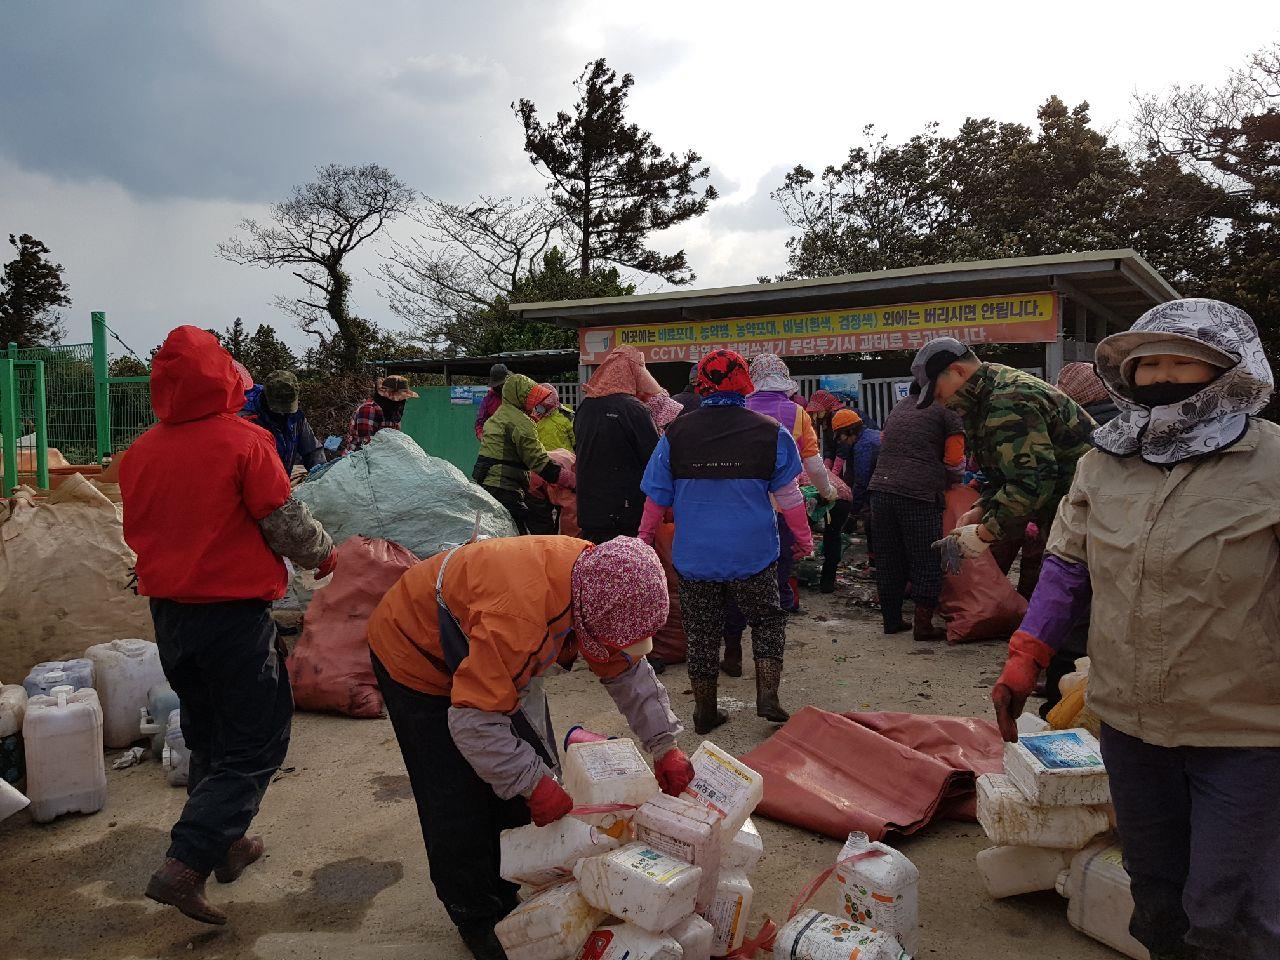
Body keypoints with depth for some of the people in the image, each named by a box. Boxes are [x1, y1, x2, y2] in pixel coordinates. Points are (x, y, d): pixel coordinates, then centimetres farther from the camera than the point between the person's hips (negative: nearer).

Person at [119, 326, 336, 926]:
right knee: (255, 743, 4)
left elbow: (138, 533, 13)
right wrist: (325, 556, 7)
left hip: (169, 613, 7)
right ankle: (185, 865, -5)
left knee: (207, 734, 22)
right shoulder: (243, 442, -16)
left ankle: (226, 845, 35)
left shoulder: (141, 452, 1)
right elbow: (289, 525, -12)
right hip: (235, 613, -6)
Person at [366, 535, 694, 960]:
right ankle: (476, 920, 19)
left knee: (530, 772, 7)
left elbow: (627, 669, -6)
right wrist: (534, 783, -35)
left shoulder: (599, 580, -20)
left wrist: (664, 745, -12)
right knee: (458, 803, -4)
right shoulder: (517, 613, -46)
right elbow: (474, 721, -39)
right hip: (415, 653, -7)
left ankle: (511, 897, 26)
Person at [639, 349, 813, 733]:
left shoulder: (676, 433, -2)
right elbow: (789, 496, -1)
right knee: (767, 621, 18)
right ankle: (767, 697, 9)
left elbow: (656, 497, 3)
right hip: (753, 555, -1)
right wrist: (804, 539, 11)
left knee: (702, 633, 12)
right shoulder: (771, 431, -6)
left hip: (693, 555, 1)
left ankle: (705, 712, 21)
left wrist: (644, 539, 16)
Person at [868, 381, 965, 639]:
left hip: (881, 488, 6)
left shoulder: (899, 406, 22)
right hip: (919, 492, -6)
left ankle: (892, 620, 22)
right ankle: (923, 625, 7)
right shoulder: (947, 409, 4)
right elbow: (954, 461, 2)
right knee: (926, 560, 5)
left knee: (888, 559, 13)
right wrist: (950, 483, 21)